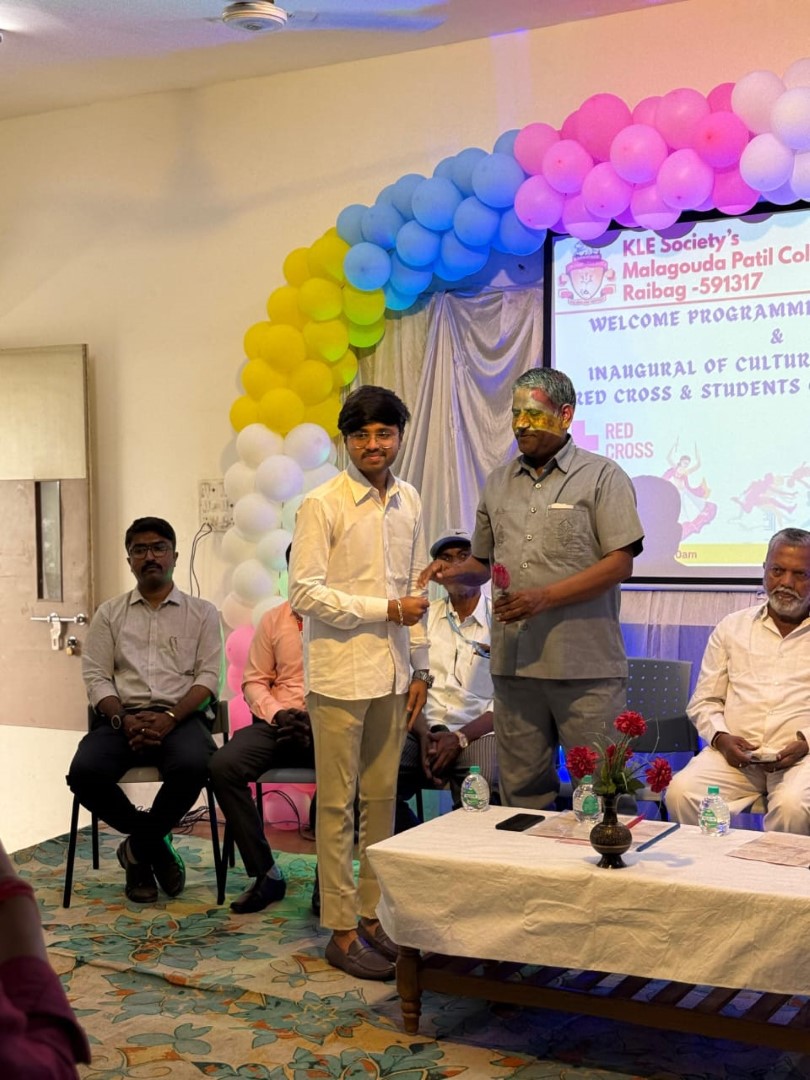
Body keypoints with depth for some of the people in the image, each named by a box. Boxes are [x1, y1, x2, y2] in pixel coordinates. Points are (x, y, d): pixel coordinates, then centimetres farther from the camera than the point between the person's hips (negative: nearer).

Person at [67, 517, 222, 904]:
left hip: (180, 716, -1)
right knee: (84, 773, -30)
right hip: (122, 716, 2)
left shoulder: (201, 612, 13)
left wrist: (170, 718, -15)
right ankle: (156, 843, -5)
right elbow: (96, 676, 7)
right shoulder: (110, 613, 17)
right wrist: (123, 719, -13)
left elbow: (208, 676, 3)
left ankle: (138, 849, -8)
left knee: (192, 766, -36)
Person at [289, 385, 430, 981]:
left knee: (382, 799, 12)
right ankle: (342, 930, 10)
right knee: (338, 805, 1)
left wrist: (419, 667, 11)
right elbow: (306, 592, -13)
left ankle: (371, 915, 23)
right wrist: (386, 609, -15)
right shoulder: (322, 505, -8)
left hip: (392, 673, 6)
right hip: (340, 673, -6)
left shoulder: (408, 502, 10)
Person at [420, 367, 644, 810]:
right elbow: (483, 561, 24)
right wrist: (455, 571, 0)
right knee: (520, 789, 10)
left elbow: (619, 564, -8)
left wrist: (545, 597, -16)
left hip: (584, 663, -5)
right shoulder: (498, 483, 16)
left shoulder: (602, 477, 0)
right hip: (514, 661, 5)